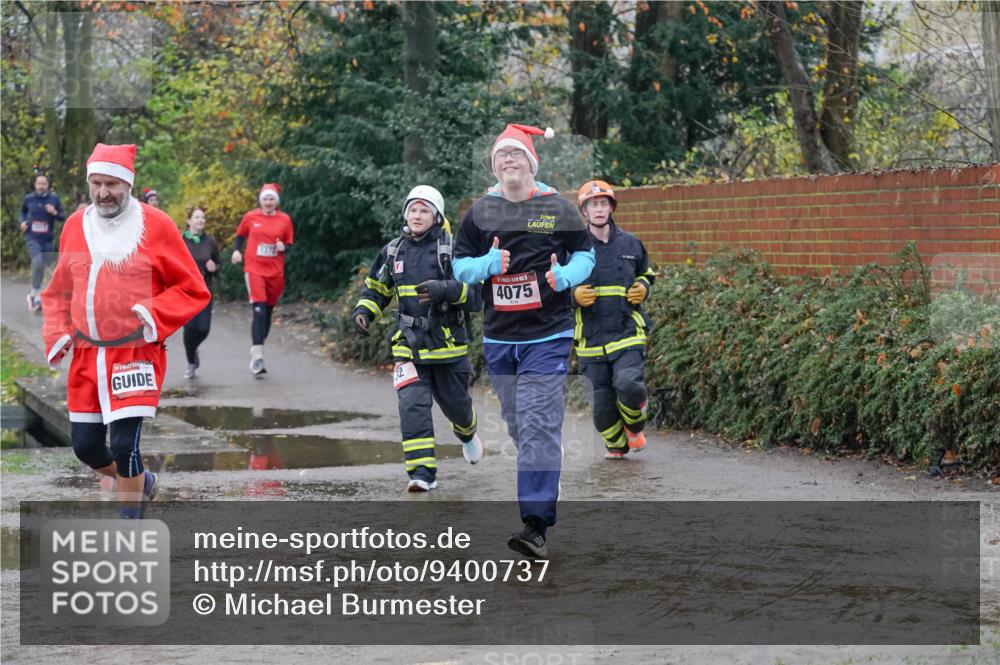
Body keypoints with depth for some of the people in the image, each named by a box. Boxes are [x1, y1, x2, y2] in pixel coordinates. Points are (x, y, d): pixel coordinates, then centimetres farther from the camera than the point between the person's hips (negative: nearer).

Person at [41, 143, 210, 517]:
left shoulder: (155, 226, -7)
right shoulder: (75, 226, 6)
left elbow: (193, 290, -3)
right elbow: (58, 292, 19)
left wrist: (156, 317, -18)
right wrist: (56, 334, 4)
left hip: (136, 355, -5)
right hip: (86, 356, 5)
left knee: (124, 444, -13)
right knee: (85, 445, 7)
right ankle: (141, 482, 37)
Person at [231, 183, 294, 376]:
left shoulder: (285, 220, 3)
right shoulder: (250, 217, 1)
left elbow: (289, 246, 11)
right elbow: (240, 235, 18)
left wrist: (283, 247, -12)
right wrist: (237, 250, 0)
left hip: (275, 272, 3)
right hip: (254, 270, -3)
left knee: (268, 312, 12)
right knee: (259, 311, -16)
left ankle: (256, 348, 31)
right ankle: (257, 357, -21)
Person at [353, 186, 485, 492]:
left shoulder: (451, 249, -7)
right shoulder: (393, 251, 6)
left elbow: (476, 294, -12)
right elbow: (376, 287, 22)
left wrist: (445, 289, -29)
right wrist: (364, 311, 3)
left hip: (447, 343, -2)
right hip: (408, 344, 2)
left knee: (455, 403, 15)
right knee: (413, 404, -15)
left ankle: (466, 433, 51)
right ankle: (422, 472, -17)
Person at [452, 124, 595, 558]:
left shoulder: (558, 209, 0)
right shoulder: (480, 212, 7)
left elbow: (586, 253, 10)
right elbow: (460, 265, 10)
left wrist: (566, 275, -12)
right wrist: (488, 264, -12)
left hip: (548, 335, -4)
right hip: (498, 338, 4)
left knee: (538, 425, -13)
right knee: (516, 423, 12)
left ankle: (536, 525, -17)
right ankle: (541, 490, 33)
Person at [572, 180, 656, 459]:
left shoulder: (630, 244, 8)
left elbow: (646, 274, 26)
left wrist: (643, 288, 4)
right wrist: (573, 295, -10)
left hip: (627, 332, 0)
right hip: (591, 338, 1)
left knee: (629, 384, -22)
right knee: (601, 400, 3)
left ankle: (634, 426, 9)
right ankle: (615, 444, 28)